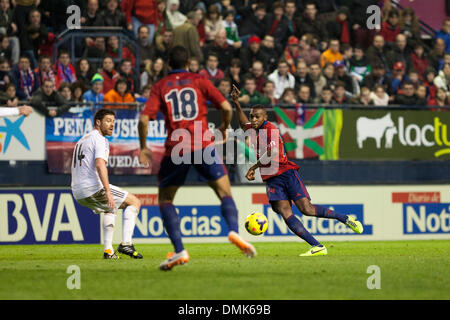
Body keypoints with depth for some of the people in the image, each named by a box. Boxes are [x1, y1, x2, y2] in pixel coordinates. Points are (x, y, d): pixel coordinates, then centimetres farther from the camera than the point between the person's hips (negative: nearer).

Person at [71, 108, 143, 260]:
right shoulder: (99, 139, -6)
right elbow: (99, 165, -22)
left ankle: (108, 250, 21)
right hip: (94, 188, -9)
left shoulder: (82, 140, 23)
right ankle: (125, 243, -12)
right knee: (134, 202, 1)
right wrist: (108, 191, -28)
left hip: (78, 193, 9)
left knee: (110, 209, 33)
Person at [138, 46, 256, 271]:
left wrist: (143, 148, 11)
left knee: (165, 199, 14)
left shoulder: (160, 87, 11)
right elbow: (226, 107, 3)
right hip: (203, 144, 0)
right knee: (225, 193, 6)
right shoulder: (199, 81, 11)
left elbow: (144, 119, -1)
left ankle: (179, 250, -2)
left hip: (175, 148, 0)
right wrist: (224, 129, 22)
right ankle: (233, 231, -23)